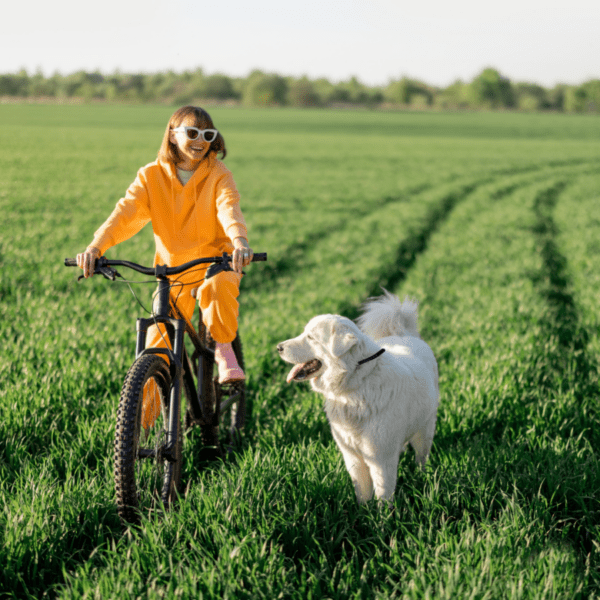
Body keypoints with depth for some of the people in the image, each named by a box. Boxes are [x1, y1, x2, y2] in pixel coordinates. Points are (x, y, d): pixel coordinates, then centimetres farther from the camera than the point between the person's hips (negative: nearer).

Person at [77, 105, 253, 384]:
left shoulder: (218, 175, -8)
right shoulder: (151, 175, -4)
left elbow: (228, 208, -27)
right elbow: (126, 212, -17)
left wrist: (240, 240, -51)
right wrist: (95, 247, -35)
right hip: (171, 266, 2)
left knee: (217, 287, -38)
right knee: (157, 348, -5)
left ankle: (224, 347, -14)